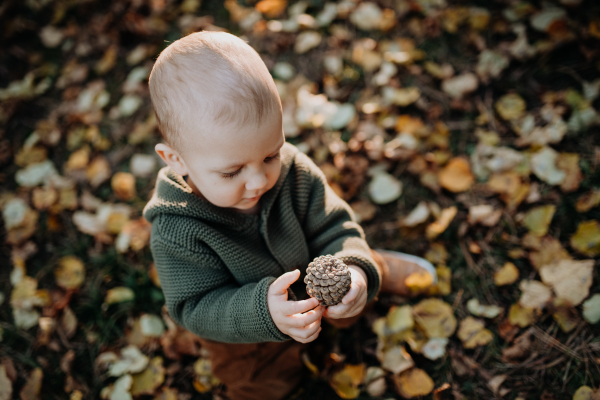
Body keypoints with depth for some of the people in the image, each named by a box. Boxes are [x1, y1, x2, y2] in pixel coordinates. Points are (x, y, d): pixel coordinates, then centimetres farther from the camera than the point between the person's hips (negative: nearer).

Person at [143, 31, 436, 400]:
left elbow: (335, 230, -21)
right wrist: (262, 311, -51)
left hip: (310, 286, 2)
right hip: (243, 336, -2)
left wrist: (354, 268, -43)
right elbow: (196, 309, -33)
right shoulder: (176, 231, -37)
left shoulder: (295, 172, -28)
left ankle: (382, 269, 53)